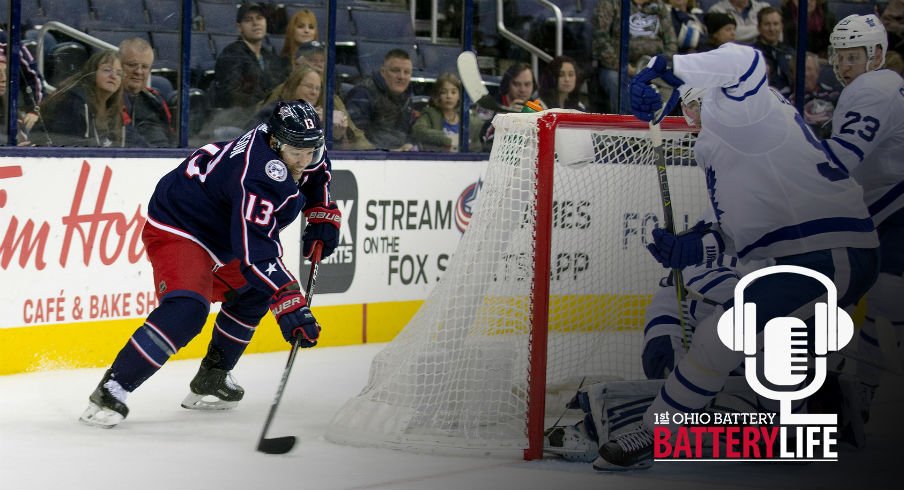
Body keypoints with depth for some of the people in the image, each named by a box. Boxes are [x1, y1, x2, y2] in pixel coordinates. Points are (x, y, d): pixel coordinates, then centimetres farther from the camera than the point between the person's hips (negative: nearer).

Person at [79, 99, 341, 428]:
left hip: (219, 229, 11)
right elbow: (256, 255, -42)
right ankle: (111, 390, -27)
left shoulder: (286, 138, -7)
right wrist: (291, 307, -48)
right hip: (176, 229, -11)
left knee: (253, 294, 23)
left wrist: (322, 215, 9)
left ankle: (210, 382, 31)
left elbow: (315, 168, 20)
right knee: (187, 309, -31)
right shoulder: (259, 177, -35)